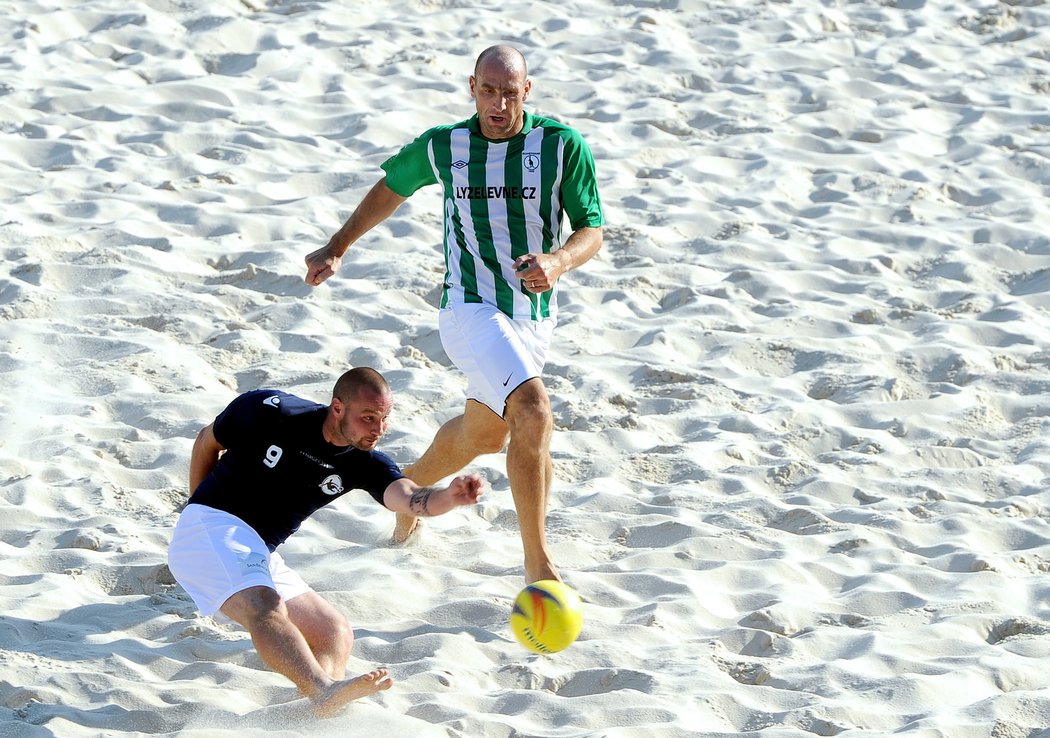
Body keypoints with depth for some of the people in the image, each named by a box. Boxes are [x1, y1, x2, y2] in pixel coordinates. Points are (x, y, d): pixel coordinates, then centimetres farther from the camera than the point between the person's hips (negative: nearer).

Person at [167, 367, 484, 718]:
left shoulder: (365, 464, -2)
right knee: (266, 608, -32)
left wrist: (450, 497, -45)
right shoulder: (270, 411, -13)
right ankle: (324, 692, -55)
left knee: (337, 633, 1)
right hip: (212, 528, -8)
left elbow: (409, 498, -24)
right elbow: (207, 440, 6)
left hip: (260, 556, 8)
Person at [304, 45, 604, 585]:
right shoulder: (442, 146, -3)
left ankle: (411, 483, 56)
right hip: (471, 309, -4)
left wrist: (558, 262, -26)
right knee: (533, 410, -26)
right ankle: (538, 562, -22)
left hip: (535, 314, 4)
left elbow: (592, 230, -5)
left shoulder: (563, 146, -7)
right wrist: (336, 249, 15)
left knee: (485, 434, 23)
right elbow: (392, 187, 16)